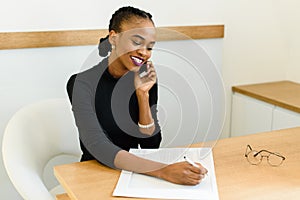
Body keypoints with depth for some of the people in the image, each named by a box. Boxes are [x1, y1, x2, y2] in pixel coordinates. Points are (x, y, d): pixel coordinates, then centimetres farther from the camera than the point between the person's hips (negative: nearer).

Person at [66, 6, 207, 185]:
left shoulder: (146, 79, 1)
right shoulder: (82, 83, -14)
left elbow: (151, 144, -1)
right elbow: (98, 147, -26)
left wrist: (143, 94, -13)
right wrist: (163, 170, -36)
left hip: (136, 172, 4)